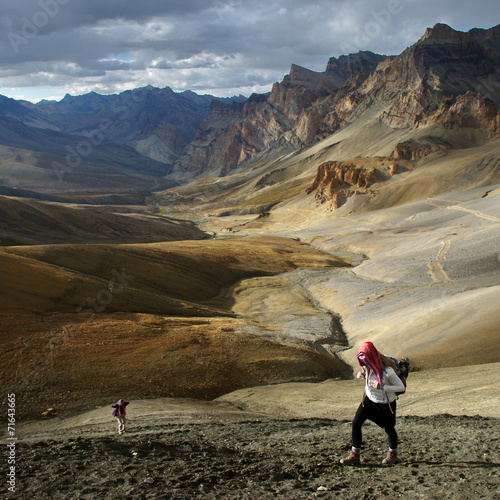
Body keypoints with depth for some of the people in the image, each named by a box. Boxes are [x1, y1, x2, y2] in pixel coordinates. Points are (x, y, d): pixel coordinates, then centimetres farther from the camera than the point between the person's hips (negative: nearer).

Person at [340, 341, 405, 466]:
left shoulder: (387, 370, -30)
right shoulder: (367, 366, -12)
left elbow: (401, 387, -21)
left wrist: (382, 387, -33)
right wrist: (361, 374, -11)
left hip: (386, 404, -5)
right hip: (369, 399, 5)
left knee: (389, 429, 12)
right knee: (356, 423, -3)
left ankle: (393, 454, 40)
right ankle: (355, 456, 8)